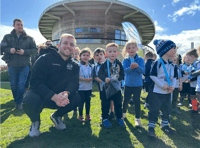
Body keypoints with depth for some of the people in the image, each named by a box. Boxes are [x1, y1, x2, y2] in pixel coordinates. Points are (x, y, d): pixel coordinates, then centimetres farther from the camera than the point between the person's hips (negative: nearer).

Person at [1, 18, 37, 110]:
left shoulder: (29, 38, 5)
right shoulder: (7, 37, 8)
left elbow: (34, 50, 1)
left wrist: (24, 51, -15)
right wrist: (9, 50, -17)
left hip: (24, 65, -1)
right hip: (12, 65, 2)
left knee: (21, 84, -5)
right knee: (13, 85, 10)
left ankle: (19, 102, 11)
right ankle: (16, 101, 30)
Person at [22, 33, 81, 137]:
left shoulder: (74, 66, 2)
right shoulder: (45, 59, -11)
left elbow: (74, 83, -12)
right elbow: (36, 82, -20)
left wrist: (66, 93, -37)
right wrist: (54, 97, -35)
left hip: (60, 97, 4)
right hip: (41, 95, -3)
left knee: (77, 98, -21)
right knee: (29, 100, -35)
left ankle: (56, 116, 10)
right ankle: (35, 121, 4)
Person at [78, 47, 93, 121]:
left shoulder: (90, 66, 7)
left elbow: (92, 76, 11)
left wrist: (91, 79, -11)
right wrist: (84, 79, -21)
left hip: (89, 87, 4)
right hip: (81, 87, -4)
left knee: (88, 101, 12)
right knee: (81, 101, 4)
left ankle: (87, 114, 28)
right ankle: (80, 115, 21)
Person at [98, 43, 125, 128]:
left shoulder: (119, 64, 0)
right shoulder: (104, 64, -5)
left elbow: (122, 74, 0)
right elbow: (100, 74, -8)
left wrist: (118, 77, -20)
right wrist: (105, 78, -26)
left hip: (117, 87, 2)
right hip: (107, 87, -1)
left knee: (118, 103, 12)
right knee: (105, 104, 7)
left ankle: (119, 118, 30)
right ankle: (105, 118, 24)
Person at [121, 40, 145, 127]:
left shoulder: (140, 59, -5)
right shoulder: (125, 60, -3)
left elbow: (143, 71, -14)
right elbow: (124, 70, -15)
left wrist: (137, 67, -33)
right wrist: (131, 67, -34)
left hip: (138, 84, -1)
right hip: (128, 84, 1)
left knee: (137, 100, 1)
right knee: (126, 100, 13)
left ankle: (137, 118, 15)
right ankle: (124, 113, 40)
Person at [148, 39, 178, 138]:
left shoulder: (171, 64, 8)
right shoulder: (157, 63, -14)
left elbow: (174, 77, 13)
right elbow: (152, 76, -17)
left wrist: (172, 86, -4)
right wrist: (162, 85, -19)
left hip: (167, 92, 8)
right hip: (157, 92, -7)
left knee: (166, 110, 18)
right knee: (154, 110, 0)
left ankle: (165, 125, 37)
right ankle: (151, 127, 15)